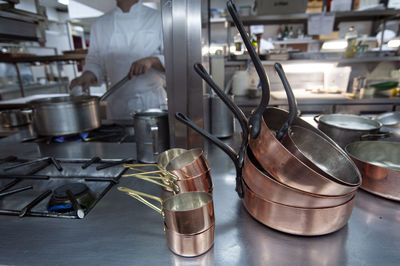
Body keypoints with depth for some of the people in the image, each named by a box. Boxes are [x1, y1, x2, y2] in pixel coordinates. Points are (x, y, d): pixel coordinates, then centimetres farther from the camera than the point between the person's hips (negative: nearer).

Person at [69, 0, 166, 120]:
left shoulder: (157, 18, 3)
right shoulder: (100, 24, 12)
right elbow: (95, 61, 15)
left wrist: (151, 61, -20)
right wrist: (88, 75, -6)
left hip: (152, 101, -2)